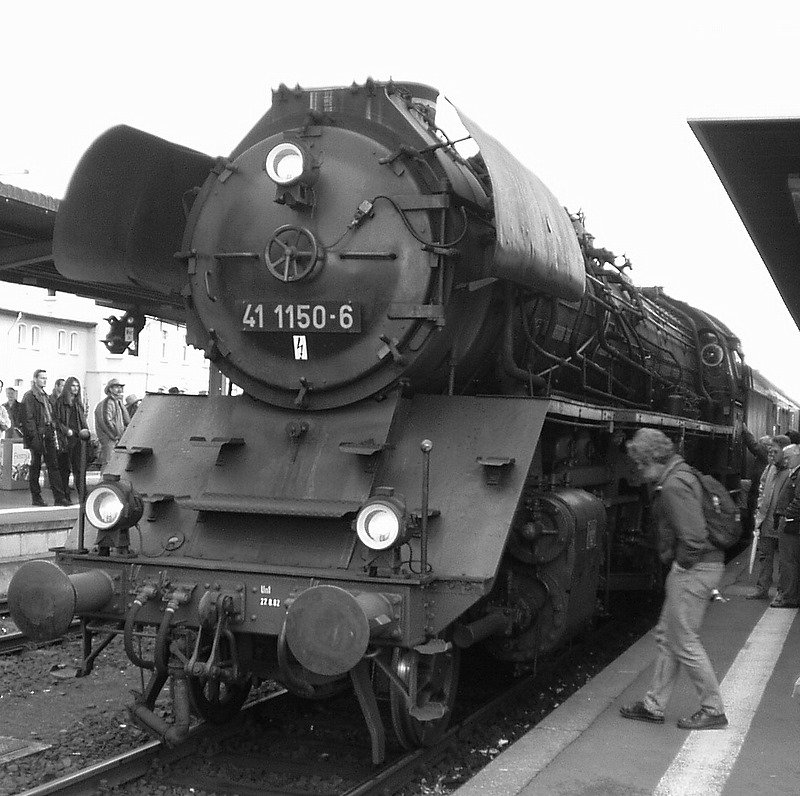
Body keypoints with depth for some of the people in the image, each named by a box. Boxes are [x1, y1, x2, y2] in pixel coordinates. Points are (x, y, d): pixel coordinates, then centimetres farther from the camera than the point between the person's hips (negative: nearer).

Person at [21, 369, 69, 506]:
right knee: (35, 467, 1)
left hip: (48, 434, 7)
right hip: (37, 436, -7)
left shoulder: (46, 396, 19)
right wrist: (34, 437, -19)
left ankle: (59, 497, -1)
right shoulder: (29, 396, -6)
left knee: (53, 465, 1)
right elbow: (28, 419, -12)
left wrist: (53, 432, 11)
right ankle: (36, 498, 8)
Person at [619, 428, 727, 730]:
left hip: (694, 569, -11)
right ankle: (654, 705, 24)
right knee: (666, 635, 15)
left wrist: (682, 563, -12)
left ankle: (714, 710, 11)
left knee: (684, 642, 0)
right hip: (704, 565, 11)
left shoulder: (673, 486, -20)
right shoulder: (682, 474, 13)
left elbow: (693, 536, -27)